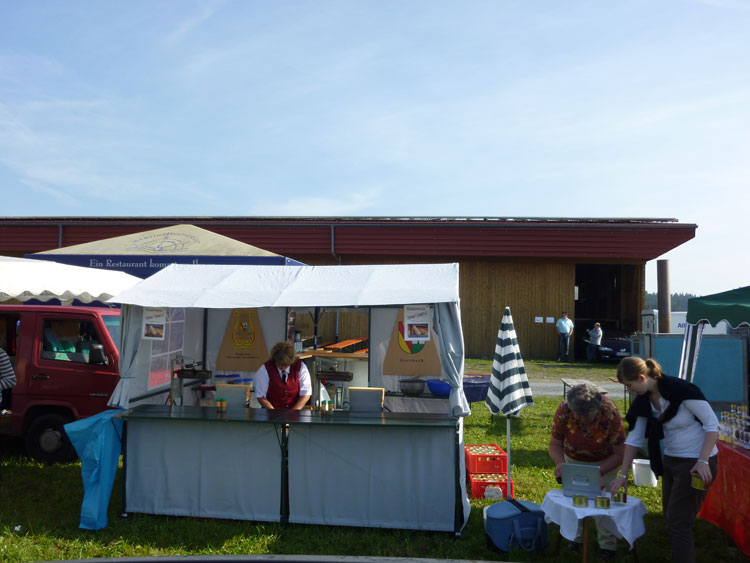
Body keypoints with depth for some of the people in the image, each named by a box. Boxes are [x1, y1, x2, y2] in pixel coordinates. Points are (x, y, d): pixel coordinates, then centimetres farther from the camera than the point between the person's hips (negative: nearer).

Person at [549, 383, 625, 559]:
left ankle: (607, 545, 10)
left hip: (605, 462, -2)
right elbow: (554, 444, -19)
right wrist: (560, 463, -39)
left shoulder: (611, 414, -36)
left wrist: (599, 471, -38)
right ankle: (575, 537, 22)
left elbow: (619, 454, -25)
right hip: (573, 460, 2)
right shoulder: (564, 410, -32)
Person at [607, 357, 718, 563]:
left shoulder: (681, 390, -23)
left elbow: (712, 424, -17)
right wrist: (623, 475, 5)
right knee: (671, 517, 15)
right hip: (671, 460, 7)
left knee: (678, 523, -4)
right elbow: (634, 438, 4)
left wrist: (703, 461, -23)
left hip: (696, 462, -7)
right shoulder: (643, 401, -2)